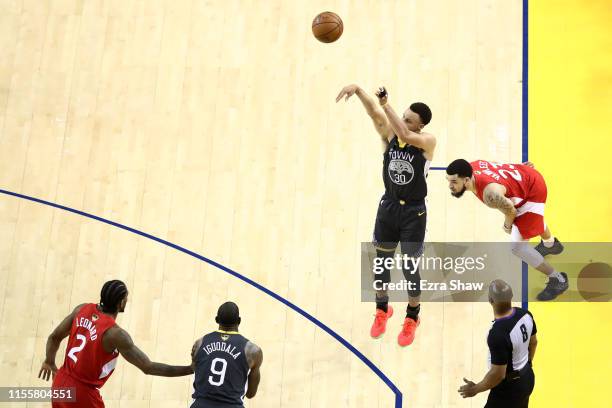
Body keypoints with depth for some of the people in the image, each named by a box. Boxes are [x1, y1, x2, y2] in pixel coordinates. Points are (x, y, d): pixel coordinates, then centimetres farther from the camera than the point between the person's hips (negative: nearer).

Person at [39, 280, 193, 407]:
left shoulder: (83, 309, -5)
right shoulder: (115, 333, -25)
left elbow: (55, 337, 8)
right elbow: (148, 367, -25)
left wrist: (49, 362, 28)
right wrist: (191, 369, -24)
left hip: (61, 383, 7)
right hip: (82, 392, -7)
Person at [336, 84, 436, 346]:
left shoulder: (427, 141, -17)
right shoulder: (389, 133, -7)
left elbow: (405, 136, -37)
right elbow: (373, 113, -23)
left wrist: (386, 104, -35)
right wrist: (358, 90, -42)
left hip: (414, 212, -4)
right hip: (388, 206, 4)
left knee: (409, 267, 5)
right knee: (381, 261, 15)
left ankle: (412, 318, 27)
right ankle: (382, 310, 38)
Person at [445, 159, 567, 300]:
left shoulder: (490, 194, -42)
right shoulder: (471, 166, -19)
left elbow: (511, 211, -22)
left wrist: (507, 226, -1)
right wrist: (519, 165, 17)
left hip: (533, 191, -9)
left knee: (517, 246, -11)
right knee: (534, 219, 38)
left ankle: (558, 280, 7)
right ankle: (551, 244, 71)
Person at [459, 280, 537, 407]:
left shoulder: (498, 334, -34)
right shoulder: (525, 314, -9)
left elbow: (498, 374, -28)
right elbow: (533, 342, 10)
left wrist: (476, 389, -12)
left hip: (509, 388, -8)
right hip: (527, 378, 8)